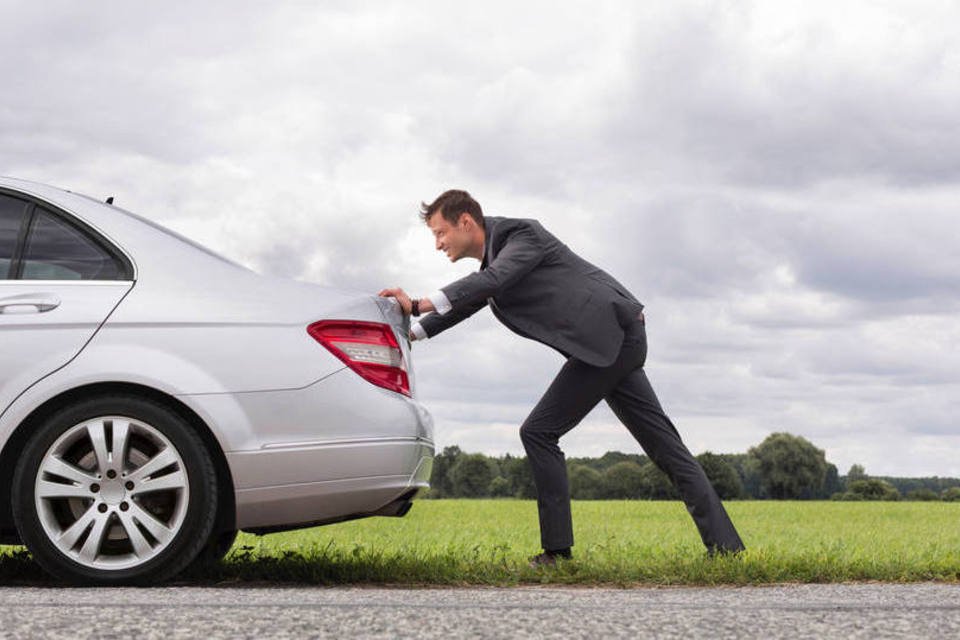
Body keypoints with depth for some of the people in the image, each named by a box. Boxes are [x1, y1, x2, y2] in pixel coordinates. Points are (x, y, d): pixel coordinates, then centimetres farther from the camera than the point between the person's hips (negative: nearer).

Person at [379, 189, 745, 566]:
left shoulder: (521, 235, -7)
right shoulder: (493, 257, 20)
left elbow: (493, 280, -25)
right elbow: (463, 302, 29)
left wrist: (418, 305, -30)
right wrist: (411, 333, 15)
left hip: (610, 334, -10)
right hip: (618, 340, 10)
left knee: (539, 433, -8)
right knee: (663, 442, 7)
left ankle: (557, 548, -7)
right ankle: (725, 544, 7)